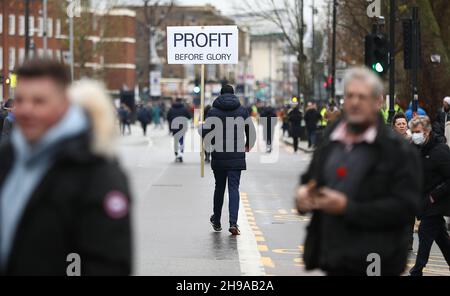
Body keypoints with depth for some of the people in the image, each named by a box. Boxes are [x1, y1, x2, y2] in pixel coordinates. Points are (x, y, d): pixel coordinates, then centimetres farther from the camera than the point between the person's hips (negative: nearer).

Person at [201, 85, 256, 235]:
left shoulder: (213, 112, -2)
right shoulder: (243, 110, 2)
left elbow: (205, 133, -7)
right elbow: (252, 131, 4)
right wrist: (248, 145, 22)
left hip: (218, 156, 0)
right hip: (237, 157, 0)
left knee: (219, 187, 15)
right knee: (234, 188, 0)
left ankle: (217, 221, 26)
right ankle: (233, 222, -14)